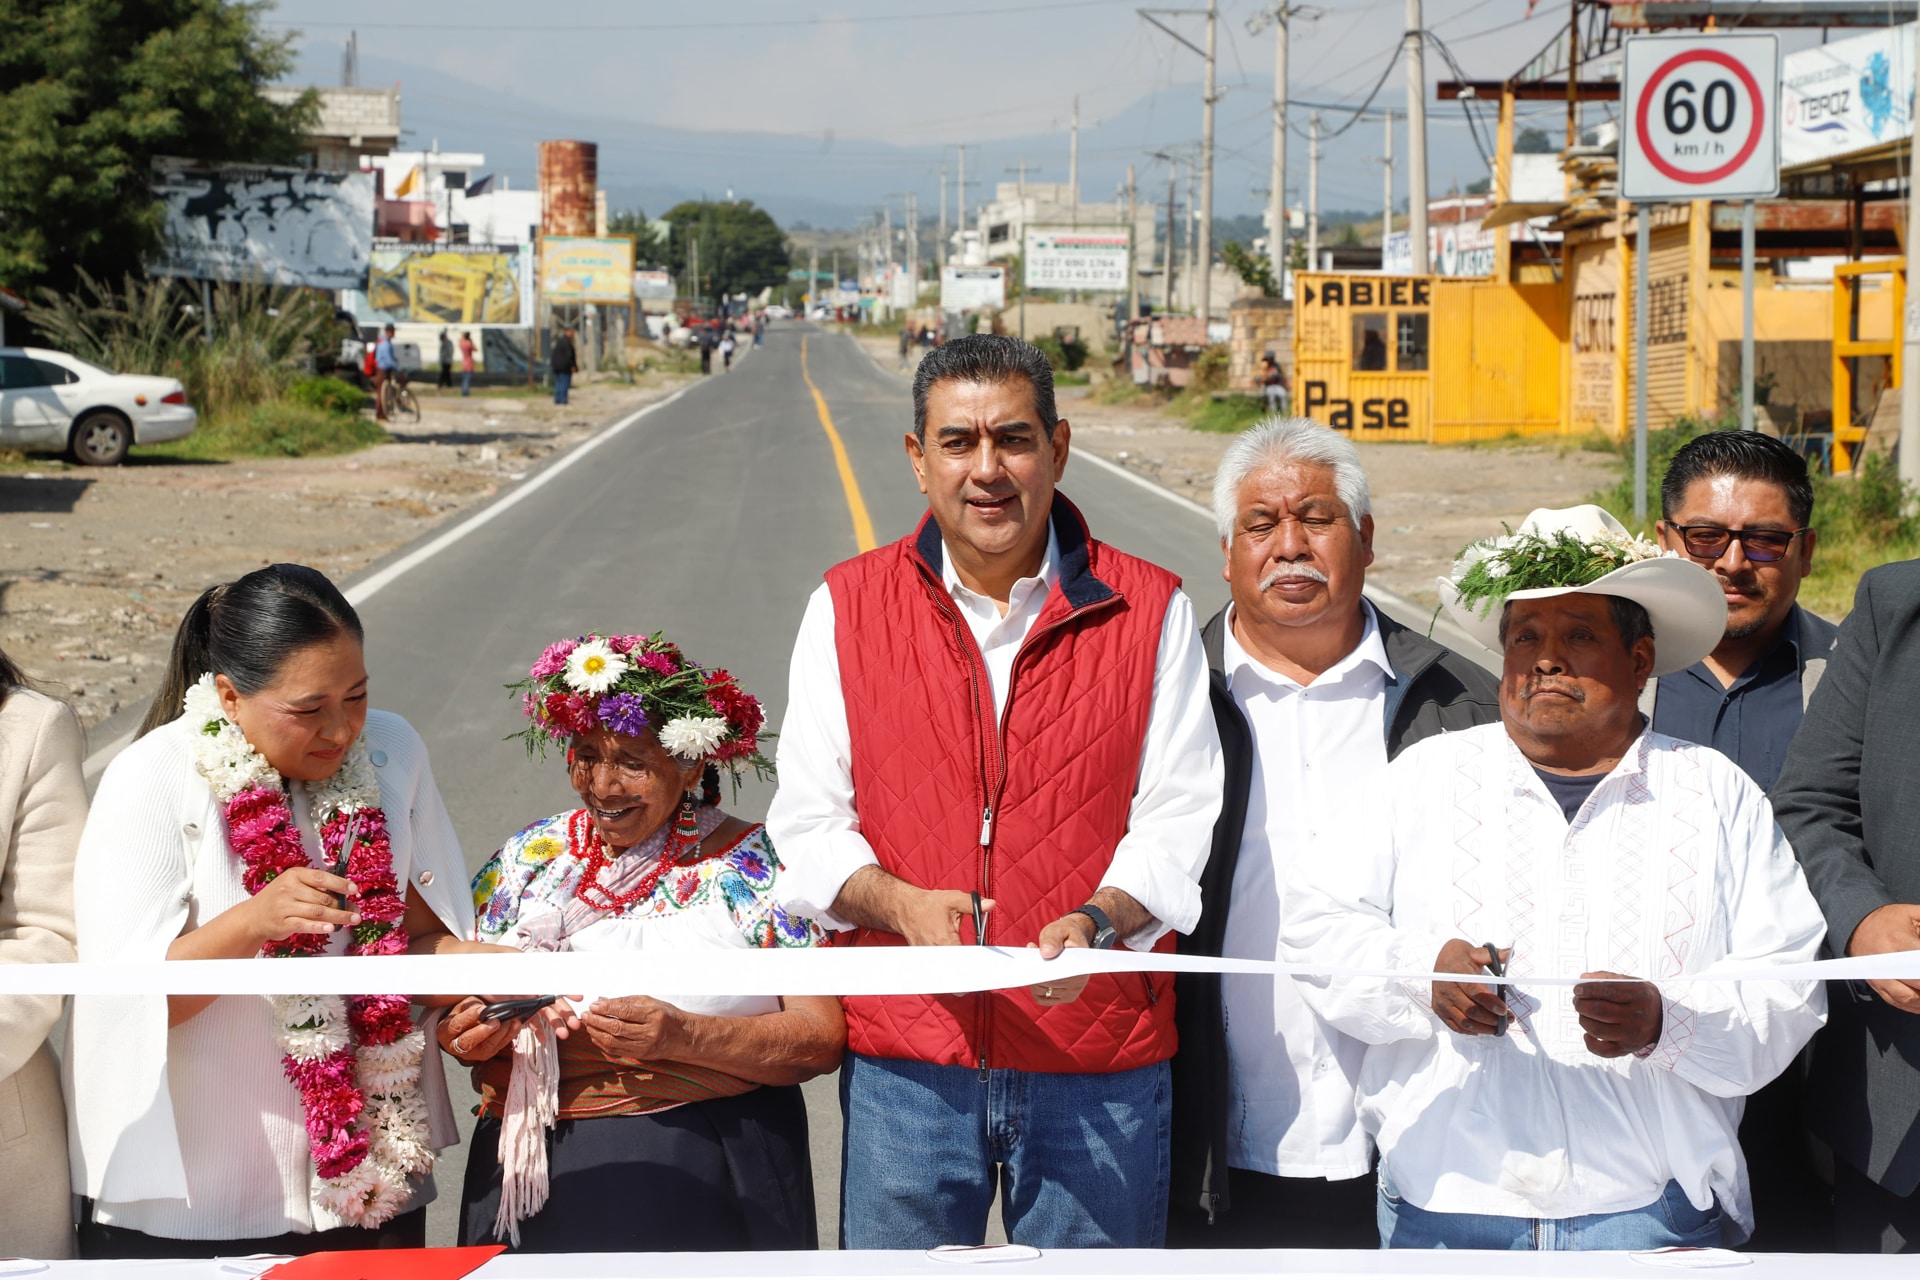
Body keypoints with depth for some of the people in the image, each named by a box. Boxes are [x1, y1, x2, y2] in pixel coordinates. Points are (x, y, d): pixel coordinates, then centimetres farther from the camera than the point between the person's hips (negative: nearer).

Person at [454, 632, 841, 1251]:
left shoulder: (754, 865, -1)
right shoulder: (527, 858, 11)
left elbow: (823, 1038, -8)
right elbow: (455, 1021, 14)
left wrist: (682, 1036, -21)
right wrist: (470, 1037, -10)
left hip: (709, 1182, -3)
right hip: (539, 1180, 3)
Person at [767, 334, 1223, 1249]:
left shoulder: (1149, 612, 4)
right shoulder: (847, 608, 6)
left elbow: (1180, 816, 0)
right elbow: (809, 824, 4)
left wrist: (1099, 920, -19)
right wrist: (900, 903, -15)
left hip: (1101, 1062, -1)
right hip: (904, 1063, 1)